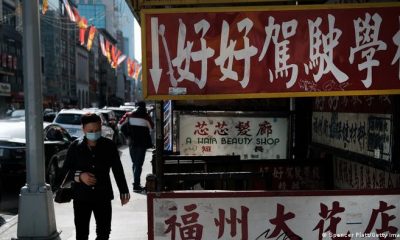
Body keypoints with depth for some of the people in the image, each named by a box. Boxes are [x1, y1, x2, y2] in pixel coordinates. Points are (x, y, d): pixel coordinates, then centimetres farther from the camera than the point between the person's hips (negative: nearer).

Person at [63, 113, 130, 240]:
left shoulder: (109, 145, -1)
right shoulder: (75, 146, -2)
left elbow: (118, 170, 6)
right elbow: (67, 169, 3)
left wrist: (123, 191, 8)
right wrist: (79, 176, -16)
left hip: (103, 196, 0)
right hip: (81, 196, 0)